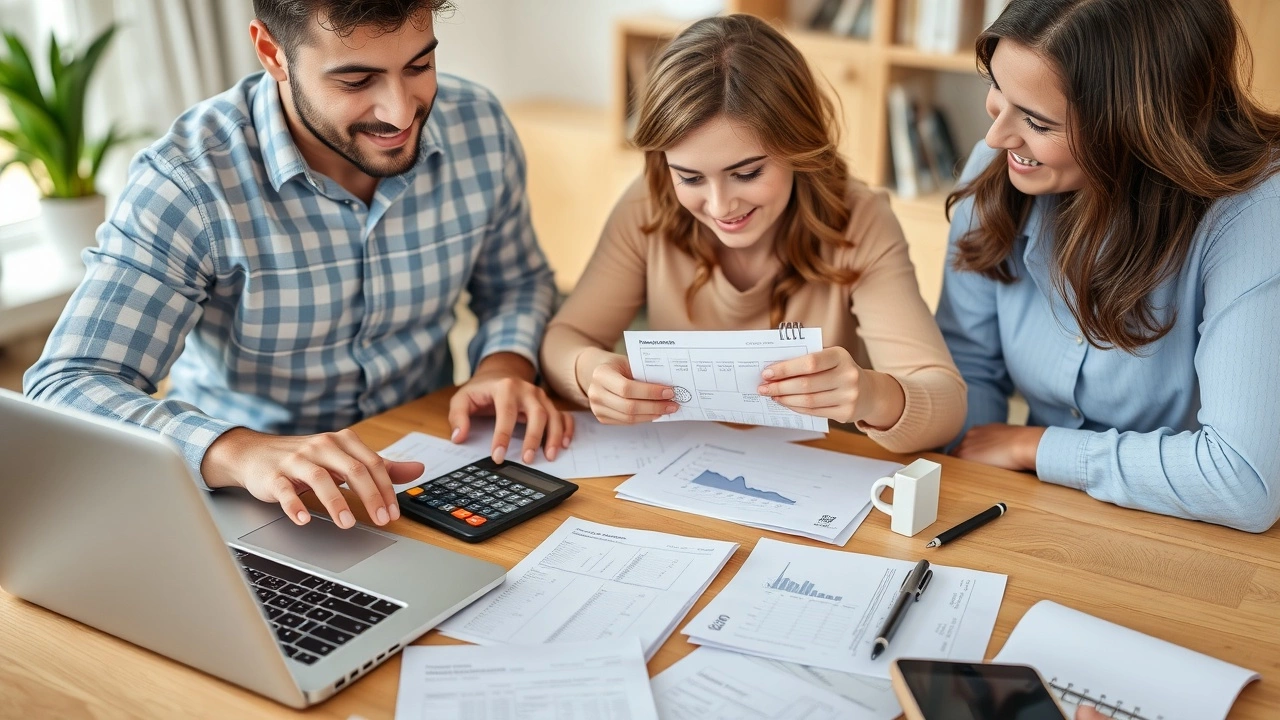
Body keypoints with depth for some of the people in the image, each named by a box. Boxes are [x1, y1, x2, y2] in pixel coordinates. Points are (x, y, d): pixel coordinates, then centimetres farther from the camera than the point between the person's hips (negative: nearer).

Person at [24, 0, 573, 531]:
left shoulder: (479, 129, -8)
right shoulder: (188, 181, -21)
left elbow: (517, 280, 10)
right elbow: (65, 390, -26)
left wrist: (505, 365, -12)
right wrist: (241, 452, -44)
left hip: (431, 463, 3)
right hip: (251, 501, -2)